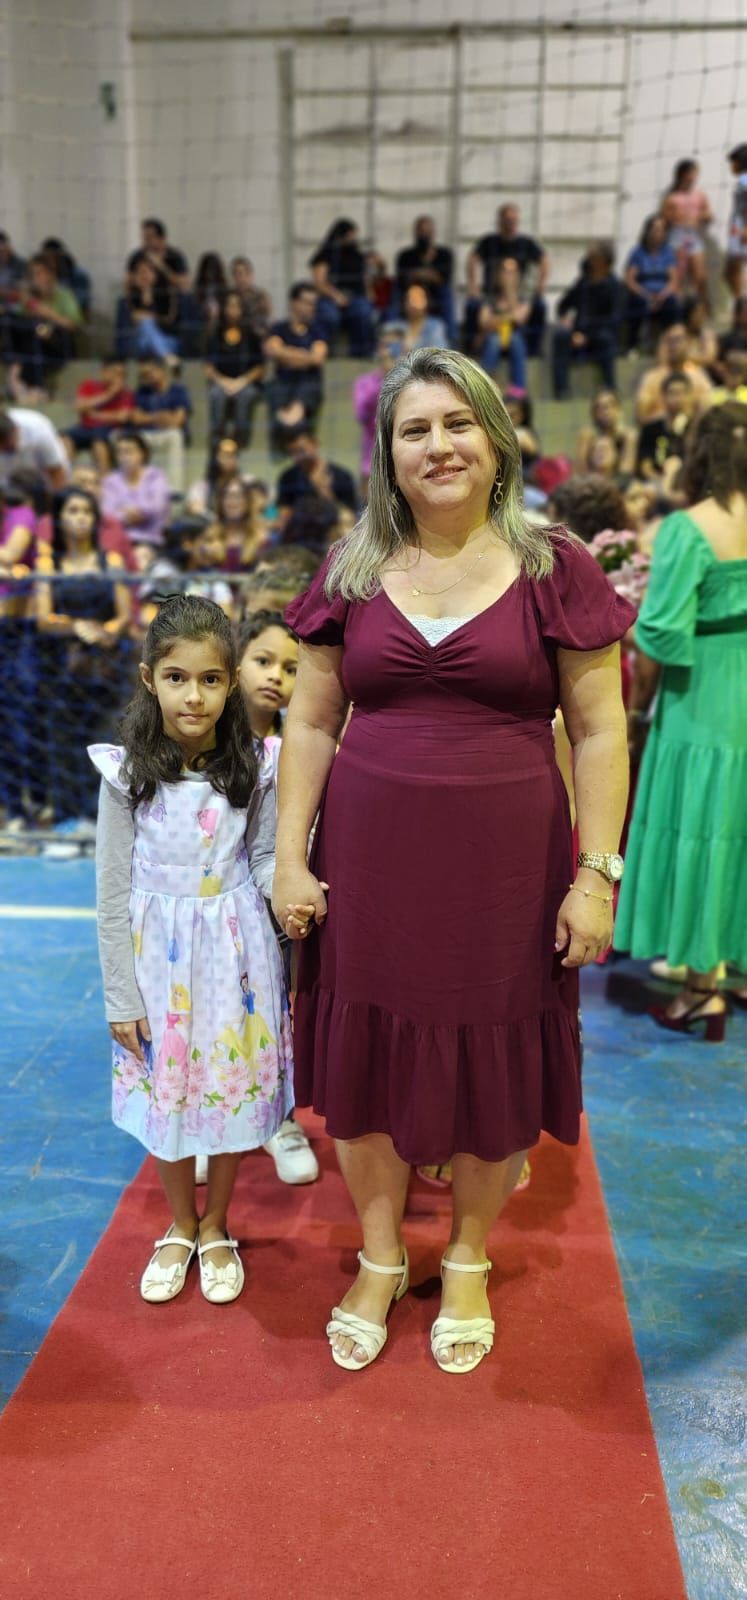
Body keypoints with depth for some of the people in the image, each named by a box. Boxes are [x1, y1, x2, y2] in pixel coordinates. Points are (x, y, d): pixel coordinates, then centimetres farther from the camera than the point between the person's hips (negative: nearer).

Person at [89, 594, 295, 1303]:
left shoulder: (253, 768, -7)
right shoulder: (127, 772, -9)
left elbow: (265, 859, 0)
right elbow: (112, 891, -5)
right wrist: (121, 997, -4)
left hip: (235, 953, 1)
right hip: (159, 955, 0)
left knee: (232, 1089, 12)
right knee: (167, 1093, 13)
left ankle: (215, 1228, 36)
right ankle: (180, 1227, 38)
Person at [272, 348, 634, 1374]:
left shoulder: (555, 569, -3)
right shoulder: (351, 574, 3)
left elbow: (599, 732, -3)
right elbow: (309, 723, 5)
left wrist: (597, 874, -7)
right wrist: (290, 858, 0)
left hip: (505, 860, -2)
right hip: (369, 859, 2)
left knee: (492, 1066, 12)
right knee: (367, 1059, 12)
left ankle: (469, 1262, 39)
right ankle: (380, 1259, 37)